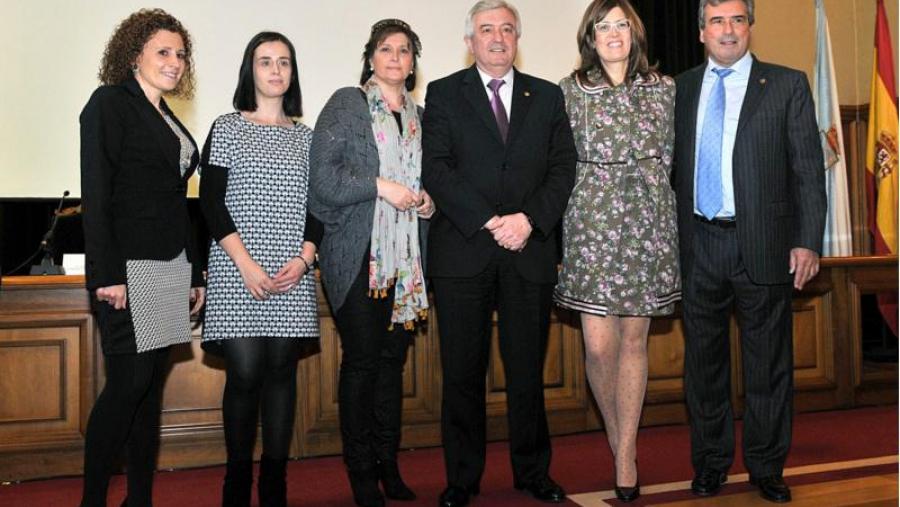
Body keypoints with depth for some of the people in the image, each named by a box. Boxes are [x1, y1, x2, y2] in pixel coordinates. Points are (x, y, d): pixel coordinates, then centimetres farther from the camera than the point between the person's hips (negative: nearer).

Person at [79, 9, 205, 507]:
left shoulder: (168, 120, 19)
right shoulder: (110, 103, -3)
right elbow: (95, 194, -11)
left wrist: (195, 273, 17)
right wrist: (107, 274, -18)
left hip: (170, 269, 7)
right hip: (127, 269, -7)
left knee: (151, 385, 8)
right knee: (128, 384, -8)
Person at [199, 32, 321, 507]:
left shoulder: (306, 136, 13)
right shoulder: (227, 128, 4)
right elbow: (211, 201, -3)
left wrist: (303, 258, -6)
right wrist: (246, 265, -12)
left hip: (293, 273, 3)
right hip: (238, 270, -3)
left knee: (282, 370, 3)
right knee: (244, 373, -7)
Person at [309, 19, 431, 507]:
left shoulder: (419, 115, 16)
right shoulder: (346, 104, 1)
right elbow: (322, 177, -9)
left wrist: (426, 201, 5)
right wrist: (379, 185, -14)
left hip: (404, 256, 5)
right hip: (357, 255, -5)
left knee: (393, 357, 8)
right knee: (362, 358, -2)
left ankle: (388, 464, 18)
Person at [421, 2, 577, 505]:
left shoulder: (548, 96, 14)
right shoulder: (444, 94, 7)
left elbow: (564, 167, 6)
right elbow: (436, 168, -4)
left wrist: (529, 219, -10)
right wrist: (489, 222, -13)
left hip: (530, 252, 2)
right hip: (463, 252, -1)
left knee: (528, 369, 8)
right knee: (463, 373, 5)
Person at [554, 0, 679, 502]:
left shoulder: (664, 88, 9)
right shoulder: (569, 90, 4)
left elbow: (670, 156, 14)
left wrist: (646, 197, 9)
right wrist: (600, 197, 4)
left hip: (649, 224, 2)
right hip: (592, 223, -1)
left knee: (634, 338, 4)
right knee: (599, 344, -4)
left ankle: (626, 455, 15)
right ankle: (616, 434, 23)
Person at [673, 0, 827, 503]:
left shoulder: (787, 85, 3)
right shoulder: (681, 88, 10)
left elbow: (808, 168, -1)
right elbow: (672, 165, 11)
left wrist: (808, 241, -9)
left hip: (762, 244, -2)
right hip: (698, 244, 3)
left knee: (768, 363, 7)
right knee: (704, 359, 11)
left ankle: (767, 466, 22)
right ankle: (710, 462, 25)